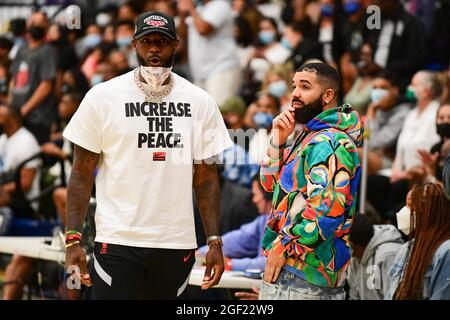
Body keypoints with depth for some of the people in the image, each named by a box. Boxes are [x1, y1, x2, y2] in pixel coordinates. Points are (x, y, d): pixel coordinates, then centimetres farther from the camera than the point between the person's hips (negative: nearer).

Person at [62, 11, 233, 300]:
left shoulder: (200, 102, 6)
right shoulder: (102, 97, 0)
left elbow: (206, 176, 9)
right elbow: (82, 173, 0)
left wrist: (215, 242, 1)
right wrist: (73, 239, -8)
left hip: (177, 243, 2)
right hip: (117, 241, -2)